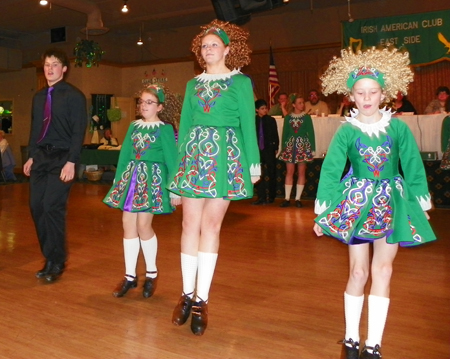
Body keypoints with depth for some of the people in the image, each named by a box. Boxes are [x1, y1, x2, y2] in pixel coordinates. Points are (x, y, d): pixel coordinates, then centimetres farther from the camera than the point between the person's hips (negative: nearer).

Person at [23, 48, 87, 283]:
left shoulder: (74, 96, -4)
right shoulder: (38, 97, 16)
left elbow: (79, 131, -10)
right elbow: (35, 129, 19)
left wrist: (71, 161, -17)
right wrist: (31, 156, 13)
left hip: (62, 158, -7)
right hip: (40, 157, 7)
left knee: (52, 207, -11)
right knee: (36, 207, 4)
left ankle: (56, 263, 3)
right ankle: (51, 258, 17)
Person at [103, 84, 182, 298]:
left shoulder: (164, 129, -3)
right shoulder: (134, 126, 12)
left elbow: (171, 159, -5)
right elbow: (124, 155, 15)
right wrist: (118, 180, 13)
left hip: (152, 178, -5)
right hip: (131, 177, 6)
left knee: (143, 225, -8)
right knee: (128, 224, 2)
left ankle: (151, 274, 13)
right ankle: (130, 276, 14)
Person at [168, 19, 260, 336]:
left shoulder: (240, 82, 5)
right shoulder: (194, 84, 15)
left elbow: (248, 124, 2)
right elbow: (184, 125, 15)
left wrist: (254, 164, -2)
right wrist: (178, 162, 12)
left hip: (226, 156, -3)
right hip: (194, 155, 4)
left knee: (211, 225, -3)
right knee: (191, 224, 1)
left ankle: (201, 300, 4)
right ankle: (188, 294, 12)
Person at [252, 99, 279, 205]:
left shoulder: (271, 120, 2)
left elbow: (275, 135, 3)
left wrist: (275, 148, -2)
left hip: (269, 150, -2)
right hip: (257, 150, 2)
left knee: (269, 174, 2)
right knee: (259, 174, 4)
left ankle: (270, 197, 8)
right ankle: (261, 197, 9)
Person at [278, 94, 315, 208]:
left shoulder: (306, 117, 2)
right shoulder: (288, 117, 6)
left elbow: (311, 133, 1)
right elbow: (285, 133, 8)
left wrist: (312, 148, -5)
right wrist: (283, 147, 2)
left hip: (303, 146, -1)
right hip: (290, 146, 1)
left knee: (301, 173, 1)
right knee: (289, 172, 0)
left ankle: (298, 199, 6)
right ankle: (287, 198, 4)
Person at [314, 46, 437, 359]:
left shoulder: (398, 128, -2)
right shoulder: (347, 131, -4)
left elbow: (414, 167, 4)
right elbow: (330, 170, -3)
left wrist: (422, 205, 5)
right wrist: (322, 213, -3)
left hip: (391, 202, 1)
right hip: (356, 202, -1)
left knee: (383, 269, -3)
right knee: (359, 272, 3)